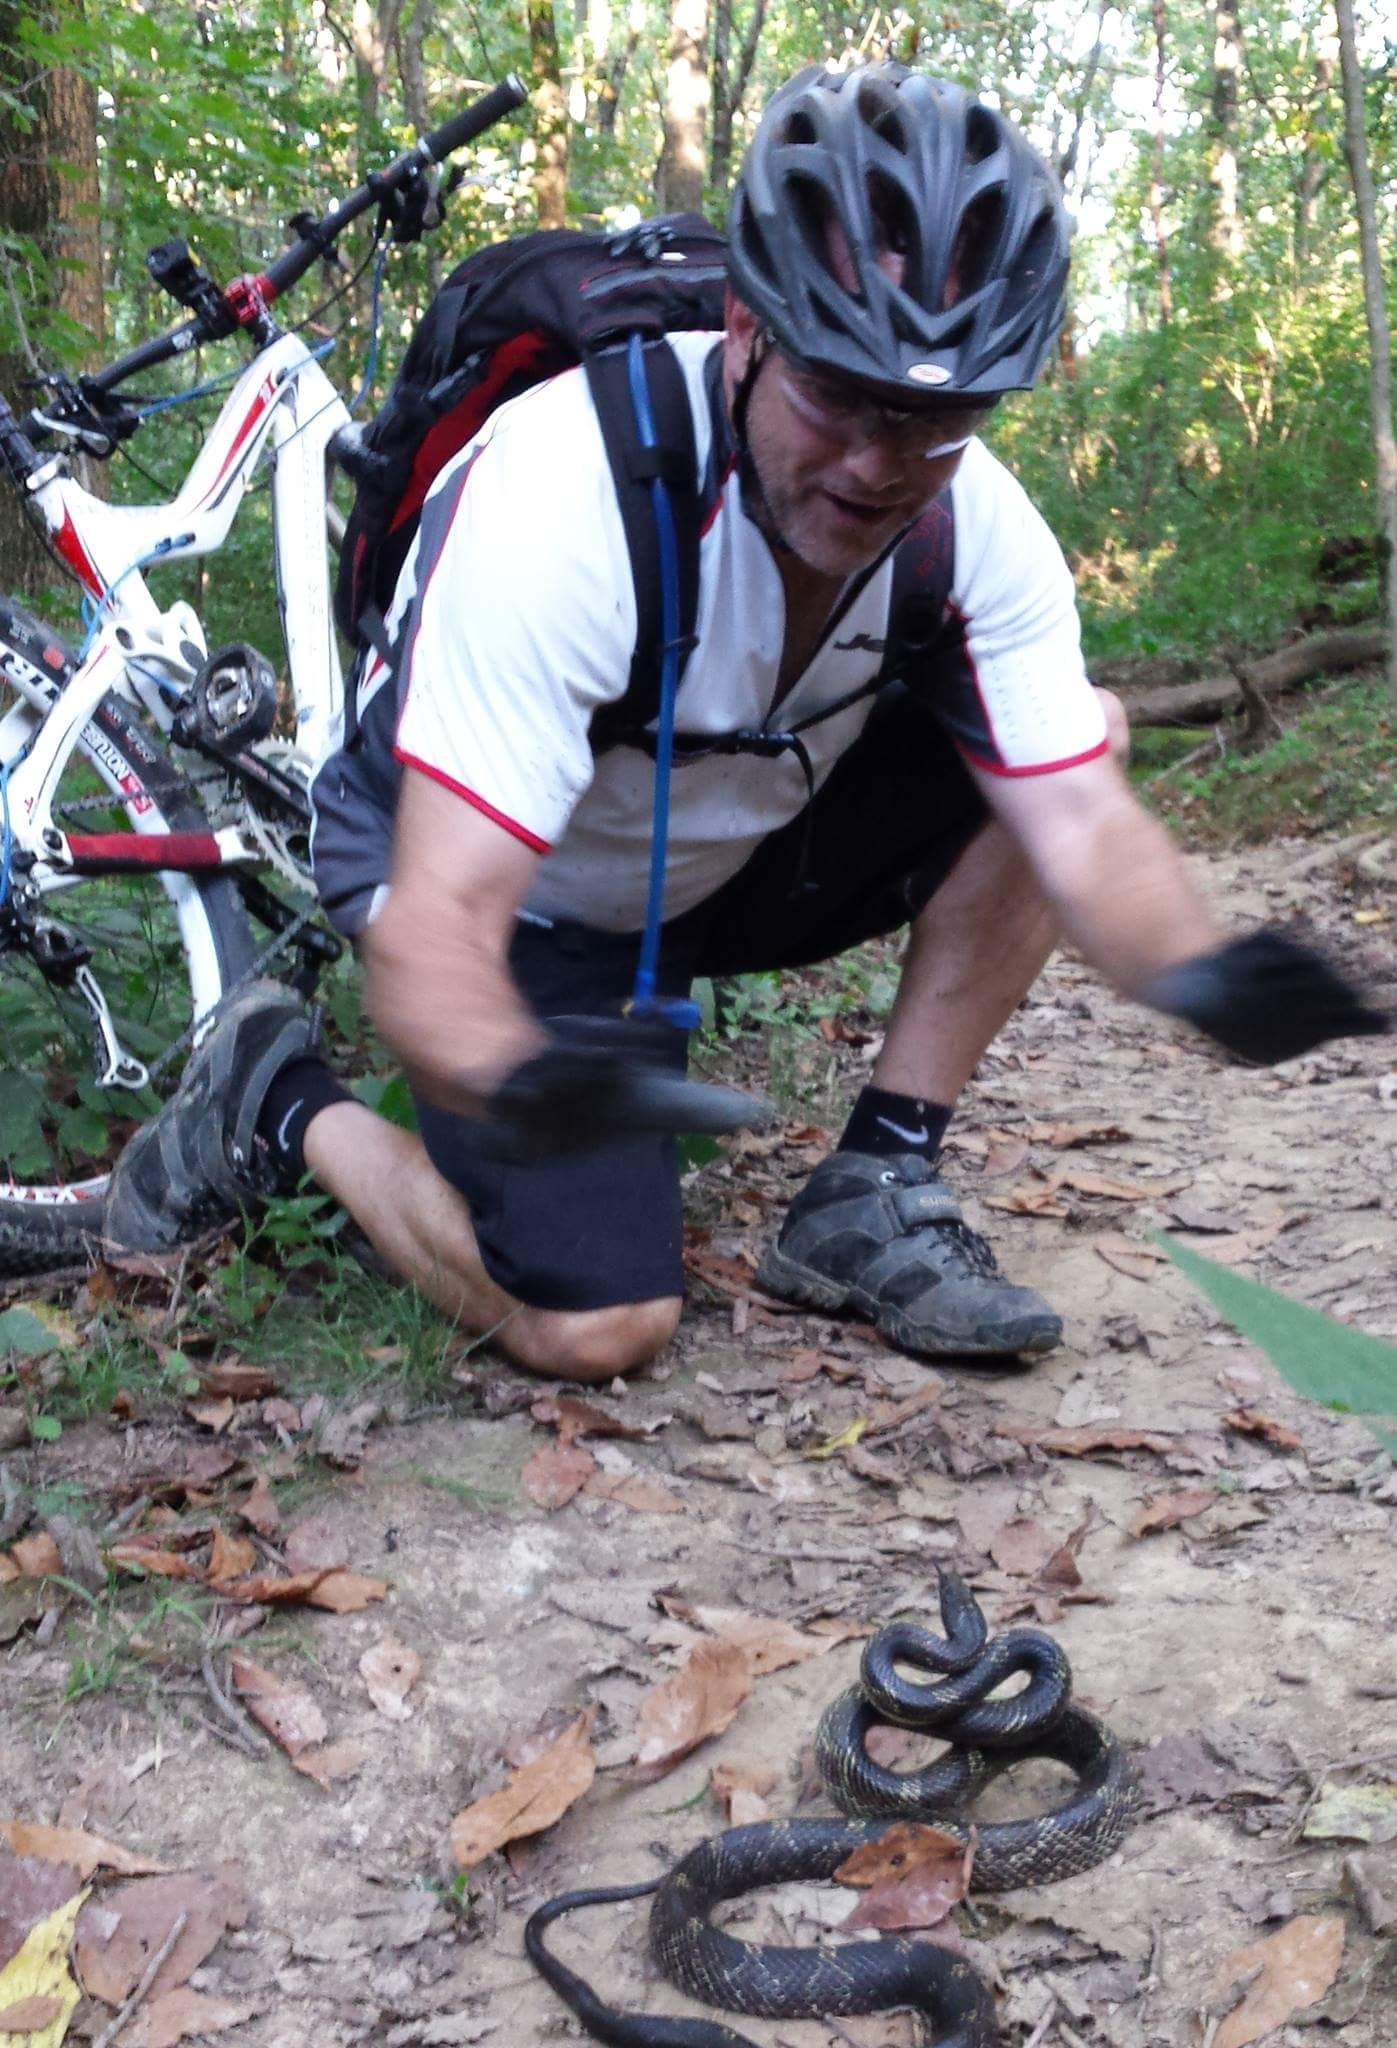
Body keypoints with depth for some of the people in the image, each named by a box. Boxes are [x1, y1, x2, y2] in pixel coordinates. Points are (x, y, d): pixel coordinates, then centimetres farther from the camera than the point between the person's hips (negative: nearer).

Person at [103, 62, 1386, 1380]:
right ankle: (283, 1104, 8)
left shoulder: (973, 522, -19)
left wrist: (1200, 973, -45)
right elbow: (436, 927, -40)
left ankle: (872, 1196, -6)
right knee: (596, 1331, -18)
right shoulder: (563, 499, -36)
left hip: (720, 854, 5)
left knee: (1078, 731, -13)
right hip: (509, 891, -5)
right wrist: (519, 1079, -63)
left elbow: (1084, 824, -22)